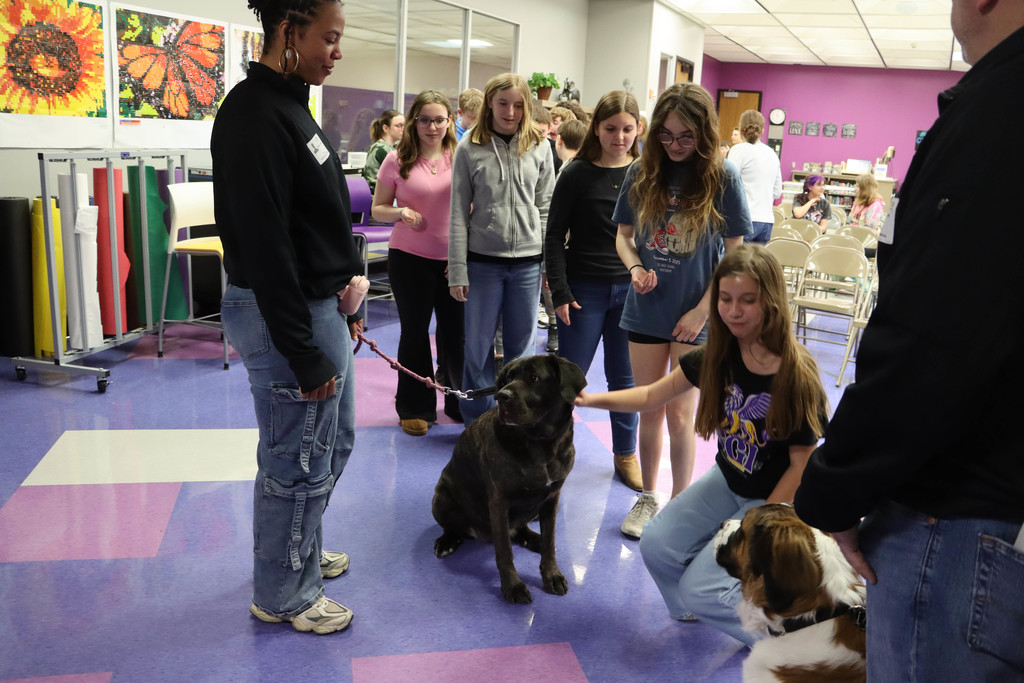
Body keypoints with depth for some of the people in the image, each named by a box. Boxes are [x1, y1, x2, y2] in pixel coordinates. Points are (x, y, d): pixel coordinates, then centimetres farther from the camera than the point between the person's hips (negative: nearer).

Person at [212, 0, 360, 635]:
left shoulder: (290, 105, 12)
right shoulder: (255, 116, -19)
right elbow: (264, 247, -24)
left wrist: (344, 305, 19)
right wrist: (304, 354, -22)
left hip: (320, 305, 10)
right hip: (286, 315, -10)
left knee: (333, 445, 22)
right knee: (298, 463, 4)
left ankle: (303, 552, 42)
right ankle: (283, 595, 24)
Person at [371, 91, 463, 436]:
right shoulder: (398, 160, -3)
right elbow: (378, 209, 3)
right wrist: (401, 213, -18)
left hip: (455, 259, 1)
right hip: (410, 257, -1)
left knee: (456, 331, 9)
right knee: (415, 331, 10)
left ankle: (460, 401, 29)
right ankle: (415, 408, 24)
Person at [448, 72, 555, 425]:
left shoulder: (539, 147, 3)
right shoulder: (470, 148, -1)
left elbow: (545, 208, 6)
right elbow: (459, 213, -1)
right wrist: (457, 271, -5)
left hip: (528, 263, 1)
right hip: (483, 261, -1)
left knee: (521, 350, 10)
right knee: (478, 348, 7)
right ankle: (477, 423, 23)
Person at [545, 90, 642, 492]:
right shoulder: (577, 174, -4)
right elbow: (555, 236, -3)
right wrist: (560, 292, -9)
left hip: (632, 289, 2)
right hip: (585, 290, -2)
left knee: (624, 377, 11)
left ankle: (626, 453, 25)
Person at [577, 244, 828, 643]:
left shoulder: (796, 375, -25)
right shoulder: (718, 357, -9)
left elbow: (802, 463, -17)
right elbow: (652, 396, -1)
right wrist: (592, 399, -15)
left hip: (775, 499, -6)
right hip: (727, 481, 6)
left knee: (700, 588, -14)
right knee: (657, 544, -8)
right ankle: (702, 610, 21)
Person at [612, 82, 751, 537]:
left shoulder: (722, 177, -7)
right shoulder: (642, 173, 1)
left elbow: (734, 252, -3)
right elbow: (623, 235, 9)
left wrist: (703, 309, -8)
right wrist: (635, 267, -12)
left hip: (696, 315, -3)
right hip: (646, 310, 3)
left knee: (680, 414, 1)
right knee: (650, 410, 11)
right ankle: (648, 497, 28)